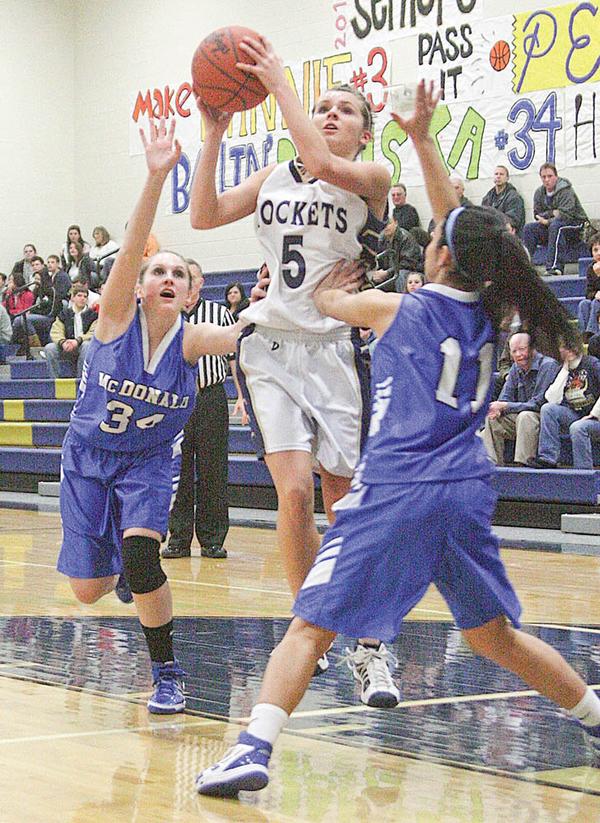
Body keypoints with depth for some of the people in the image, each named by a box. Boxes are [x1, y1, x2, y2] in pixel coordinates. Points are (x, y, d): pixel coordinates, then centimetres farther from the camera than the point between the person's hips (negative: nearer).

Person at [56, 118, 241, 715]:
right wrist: (156, 177, -45)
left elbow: (244, 334, -32)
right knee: (87, 590, 2)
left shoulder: (190, 340, -13)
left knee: (140, 552, -27)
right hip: (88, 456, 1)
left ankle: (167, 672, -10)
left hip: (148, 462, 0)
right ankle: (125, 570, 41)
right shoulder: (117, 318, -17)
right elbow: (131, 246, -31)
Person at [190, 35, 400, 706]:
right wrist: (214, 134, -6)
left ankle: (369, 650, 8)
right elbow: (204, 216, 2)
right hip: (272, 346, 2)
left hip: (337, 350, -2)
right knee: (294, 492, -12)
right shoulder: (273, 180, 13)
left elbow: (323, 167, -21)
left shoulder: (372, 180, 0)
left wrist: (277, 83, -18)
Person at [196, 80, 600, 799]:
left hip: (395, 490, -5)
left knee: (311, 626, -5)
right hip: (466, 491, 5)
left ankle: (254, 751, -17)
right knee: (494, 635, 22)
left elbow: (328, 297, 20)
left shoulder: (399, 309, -1)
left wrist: (330, 290, 42)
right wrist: (422, 139, 23)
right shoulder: (483, 310, 9)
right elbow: (457, 220, 21)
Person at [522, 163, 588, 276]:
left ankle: (556, 266, -47)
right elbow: (537, 215, 4)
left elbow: (565, 215, -23)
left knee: (555, 225, -38)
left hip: (575, 225, -6)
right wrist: (552, 213, -14)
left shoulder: (566, 190, -14)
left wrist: (547, 221, -25)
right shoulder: (539, 193, 5)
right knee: (528, 228, -14)